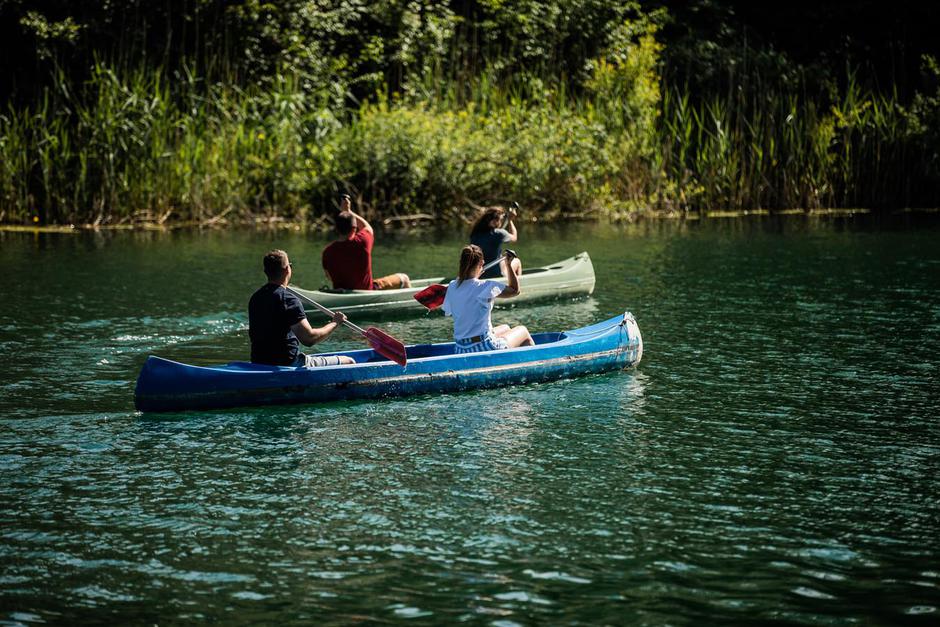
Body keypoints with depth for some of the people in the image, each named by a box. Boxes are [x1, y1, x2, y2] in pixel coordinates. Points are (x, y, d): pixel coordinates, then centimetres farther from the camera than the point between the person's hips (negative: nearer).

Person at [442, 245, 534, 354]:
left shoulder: (452, 287, -1)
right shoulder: (485, 287, -18)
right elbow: (515, 290, -6)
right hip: (485, 348, -7)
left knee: (505, 328, 35)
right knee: (523, 331, 20)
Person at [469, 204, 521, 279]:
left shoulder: (474, 234, -4)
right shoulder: (498, 233, -18)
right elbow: (514, 237, 3)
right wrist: (510, 220, 13)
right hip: (496, 274, -5)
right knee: (517, 261, 26)